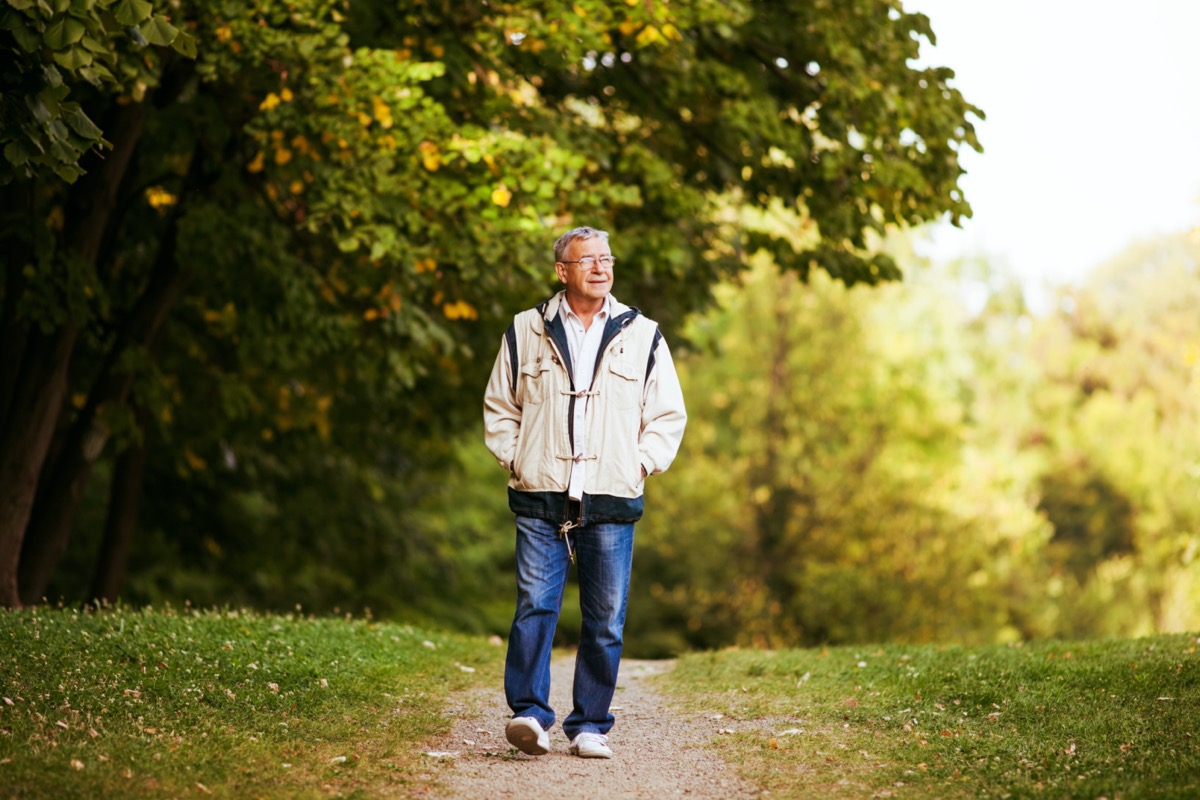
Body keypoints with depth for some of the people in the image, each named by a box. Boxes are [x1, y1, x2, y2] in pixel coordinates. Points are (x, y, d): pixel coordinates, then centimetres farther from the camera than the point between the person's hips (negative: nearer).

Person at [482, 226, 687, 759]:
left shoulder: (642, 336, 10)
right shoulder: (527, 332, 9)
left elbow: (669, 416, 15)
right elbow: (499, 406, 17)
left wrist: (639, 465, 2)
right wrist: (514, 458, 4)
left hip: (611, 503, 1)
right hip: (540, 499, -1)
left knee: (605, 619, 1)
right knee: (534, 605, -11)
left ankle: (590, 725, 8)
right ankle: (529, 713, -12)